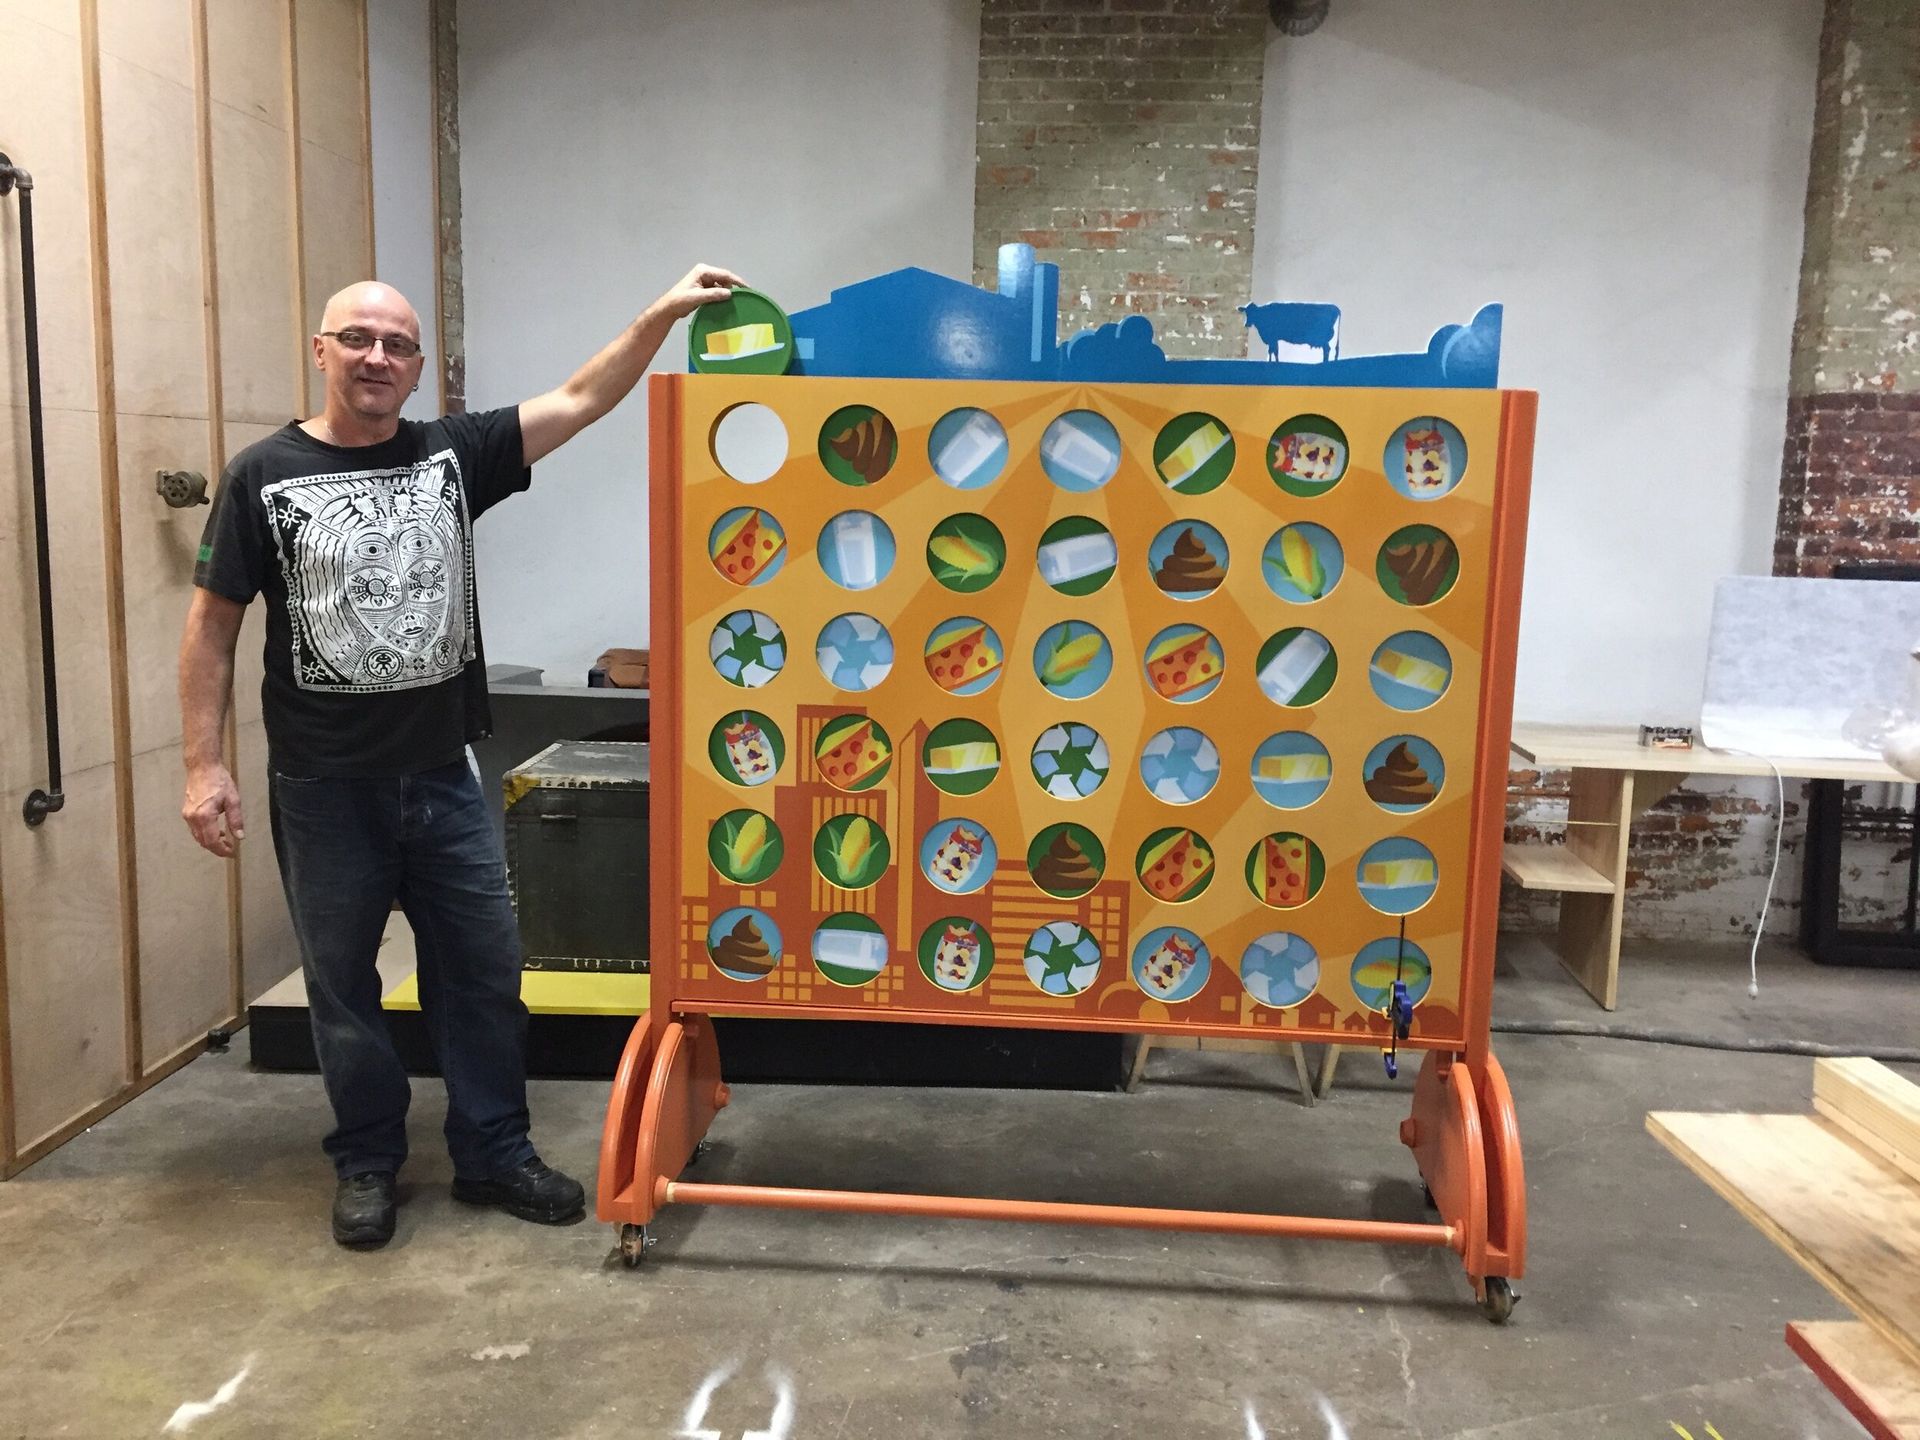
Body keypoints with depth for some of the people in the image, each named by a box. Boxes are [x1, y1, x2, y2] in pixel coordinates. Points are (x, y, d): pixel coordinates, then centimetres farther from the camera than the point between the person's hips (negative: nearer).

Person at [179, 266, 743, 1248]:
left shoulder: (454, 454, 3)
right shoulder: (266, 475, -3)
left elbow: (580, 402, -1)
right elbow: (211, 625, -2)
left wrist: (664, 312, -10)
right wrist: (204, 768, -7)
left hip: (443, 776, 3)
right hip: (325, 788, -2)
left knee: (482, 972, 9)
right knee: (342, 983, 11)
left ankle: (493, 1155, 24)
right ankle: (366, 1162, 29)